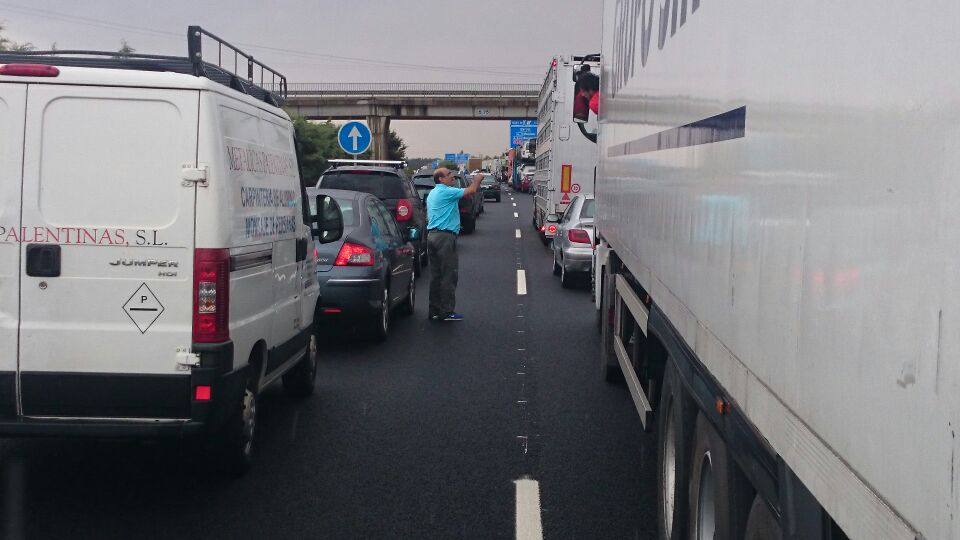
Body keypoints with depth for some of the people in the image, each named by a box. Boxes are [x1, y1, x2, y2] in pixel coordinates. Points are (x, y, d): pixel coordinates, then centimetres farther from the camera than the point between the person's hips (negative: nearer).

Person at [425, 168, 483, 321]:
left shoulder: (432, 194, 19)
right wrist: (477, 179, 5)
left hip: (432, 235, 10)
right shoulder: (446, 192, -11)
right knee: (449, 275, -5)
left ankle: (434, 310, 13)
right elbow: (471, 190, -13)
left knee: (435, 274, 11)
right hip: (445, 236, -10)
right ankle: (447, 312, -4)